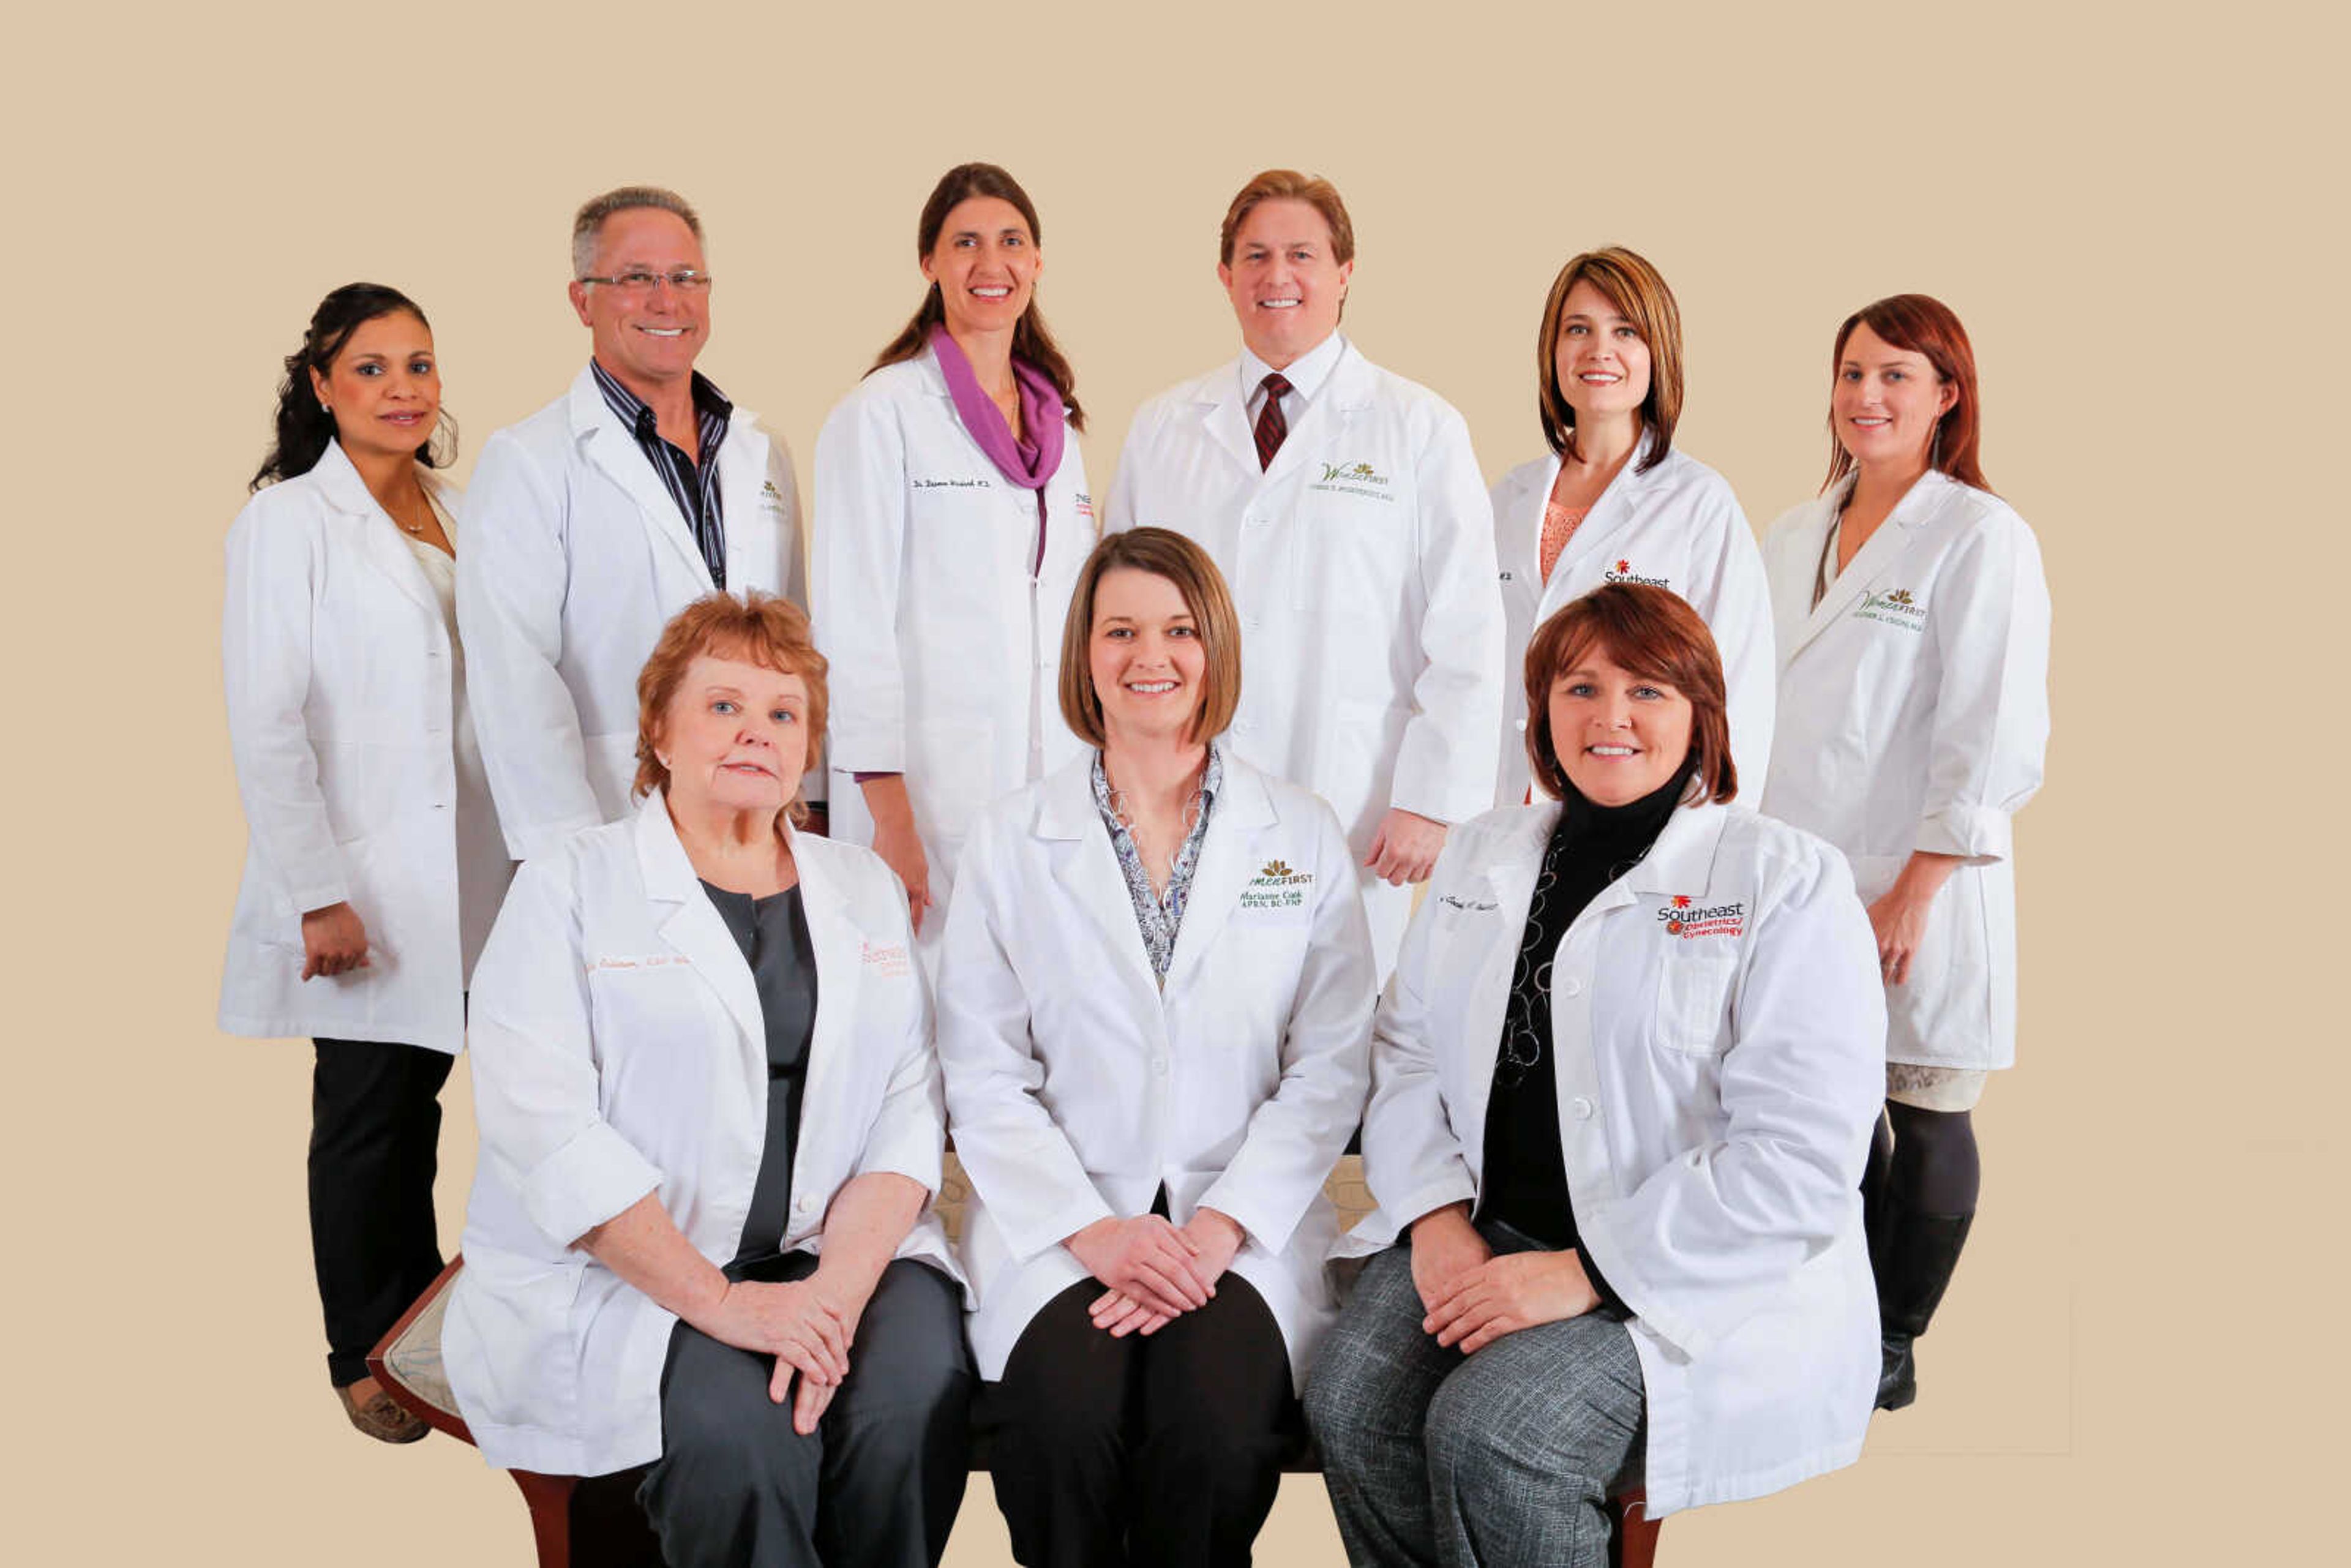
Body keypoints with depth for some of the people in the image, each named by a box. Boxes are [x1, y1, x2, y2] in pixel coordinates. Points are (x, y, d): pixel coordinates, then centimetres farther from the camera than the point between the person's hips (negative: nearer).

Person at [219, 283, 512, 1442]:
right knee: (367, 1115, 5)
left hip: (458, 877, 5)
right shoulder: (289, 522, -8)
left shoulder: (458, 513, 10)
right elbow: (264, 727, -12)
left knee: (418, 1103, 13)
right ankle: (363, 1354, 20)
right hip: (361, 884, -5)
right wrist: (317, 895, -16)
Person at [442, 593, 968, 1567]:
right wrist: (718, 1302, -18)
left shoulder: (865, 893, 16)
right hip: (617, 1277, -3)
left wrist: (838, 1288, -13)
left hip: (838, 1257, 3)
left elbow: (906, 1114, 6)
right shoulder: (567, 891, 3)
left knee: (914, 1394, -27)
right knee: (736, 1430, -31)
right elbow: (546, 1129, -9)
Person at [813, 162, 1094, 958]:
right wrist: (890, 815, -14)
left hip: (1057, 791, 5)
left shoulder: (1057, 423, 16)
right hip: (931, 793, -5)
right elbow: (853, 621, -8)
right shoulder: (880, 414, -3)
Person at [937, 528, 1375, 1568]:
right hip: (1061, 1219, 0)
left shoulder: (1305, 839, 9)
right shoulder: (1008, 842, 8)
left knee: (1218, 1420, -29)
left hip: (1246, 1219, 0)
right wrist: (1091, 1230, -11)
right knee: (1067, 1413, -29)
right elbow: (983, 1077, 3)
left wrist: (1220, 1229, -10)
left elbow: (1328, 1071, 4)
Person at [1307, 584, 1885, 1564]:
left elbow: (1802, 1161, -13)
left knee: (1488, 1433, -29)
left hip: (1705, 1289, -5)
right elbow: (1406, 1052, 14)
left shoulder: (1788, 883, -5)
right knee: (1352, 1405, -23)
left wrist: (1586, 1273, -18)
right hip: (1485, 1235, 5)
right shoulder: (1483, 857, 14)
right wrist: (1436, 1216, -7)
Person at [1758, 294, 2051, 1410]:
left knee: (1923, 1123, 5)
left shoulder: (1983, 541, -8)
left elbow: (1996, 744, -13)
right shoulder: (1796, 536, 12)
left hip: (1909, 893, -5)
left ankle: (1892, 1349, 19)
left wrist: (1912, 893, -16)